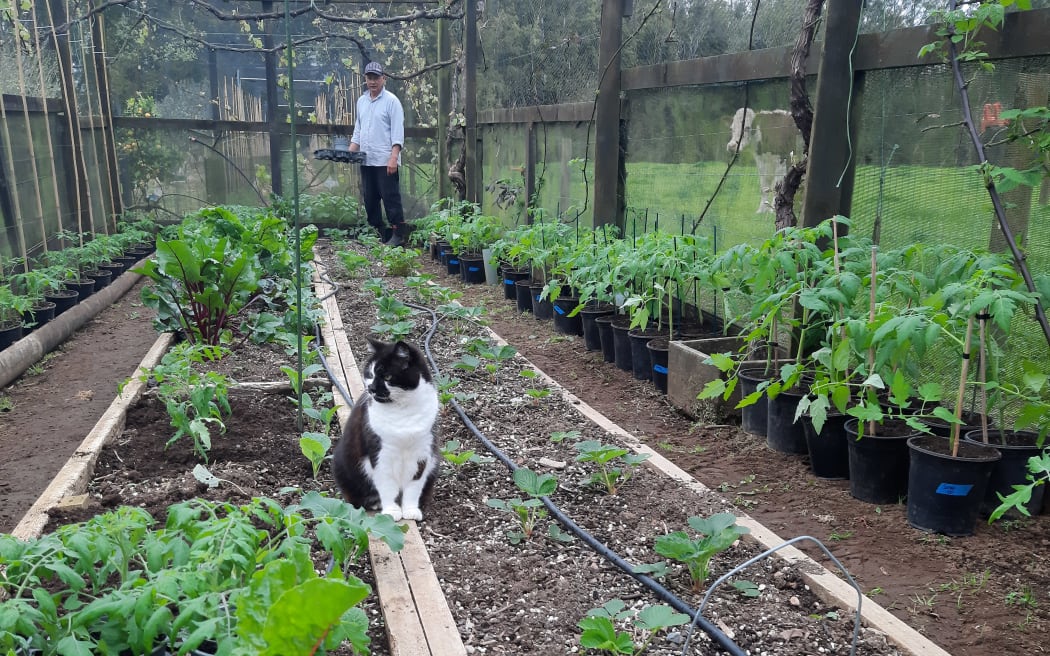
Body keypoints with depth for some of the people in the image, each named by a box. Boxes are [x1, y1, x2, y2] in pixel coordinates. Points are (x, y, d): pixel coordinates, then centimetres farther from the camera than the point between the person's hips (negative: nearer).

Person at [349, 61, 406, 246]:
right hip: (366, 161, 7)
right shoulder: (361, 101, 15)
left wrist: (393, 158, -19)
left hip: (385, 161, -7)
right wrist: (350, 152, 10)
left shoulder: (391, 101, -5)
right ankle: (375, 233, 19)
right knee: (369, 199, 10)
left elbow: (397, 132, -11)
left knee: (391, 198, -5)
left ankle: (398, 235, 0)